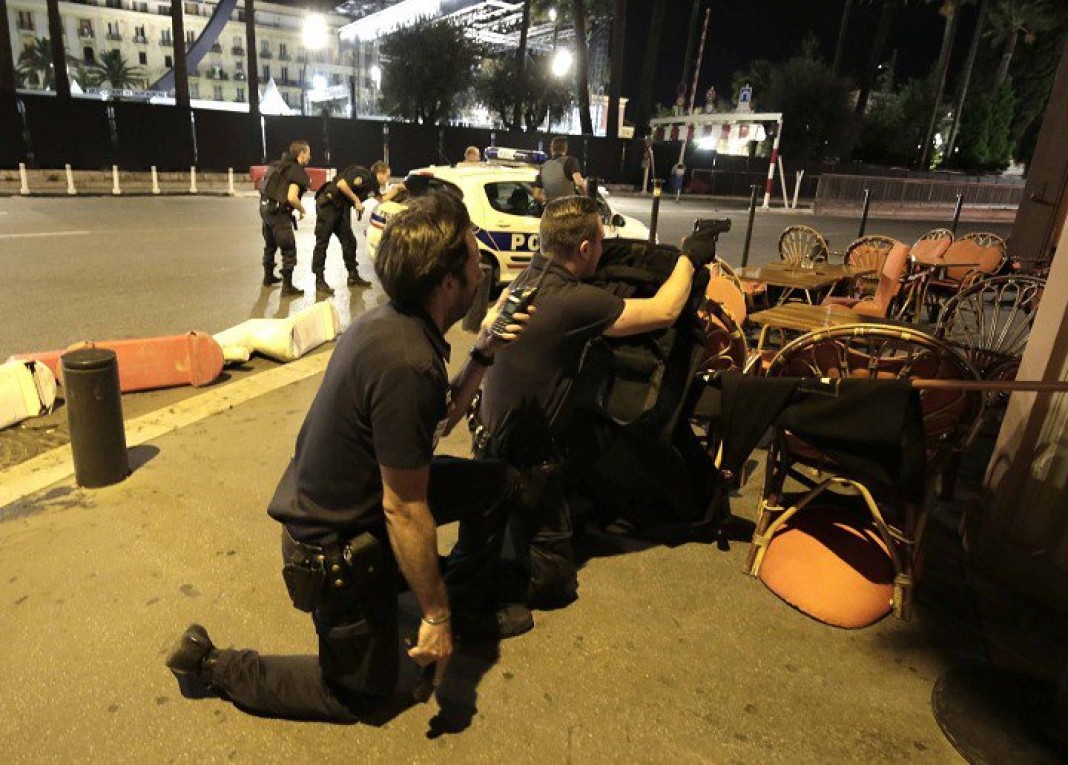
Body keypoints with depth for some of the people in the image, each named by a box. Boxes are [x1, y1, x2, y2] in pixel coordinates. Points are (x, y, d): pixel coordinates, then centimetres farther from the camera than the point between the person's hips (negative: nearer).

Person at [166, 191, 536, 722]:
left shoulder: (389, 320, -4)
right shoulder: (407, 365, -33)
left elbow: (439, 420, 9)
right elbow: (403, 510, -27)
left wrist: (483, 353, -2)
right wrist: (434, 617, -16)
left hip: (333, 499, 9)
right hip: (337, 544, -9)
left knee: (500, 484, 10)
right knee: (362, 690, 15)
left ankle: (469, 609, 28)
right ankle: (212, 665, 21)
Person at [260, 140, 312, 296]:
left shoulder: (279, 164, 12)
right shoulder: (297, 172, -13)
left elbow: (264, 184, 17)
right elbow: (292, 198, -24)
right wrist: (302, 210, -7)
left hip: (265, 207, 9)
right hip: (279, 212, -9)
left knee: (270, 244, 25)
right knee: (289, 250, -2)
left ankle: (268, 277, 41)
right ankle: (287, 287, -2)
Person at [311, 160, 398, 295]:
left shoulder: (373, 185, 11)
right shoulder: (363, 175, -16)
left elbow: (382, 198, 24)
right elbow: (341, 184, -25)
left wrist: (395, 188, 18)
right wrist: (356, 200, -16)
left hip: (341, 208, 9)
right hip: (327, 203, -9)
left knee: (349, 241, 9)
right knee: (322, 242, -5)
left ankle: (353, 276, 18)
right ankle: (319, 280, -3)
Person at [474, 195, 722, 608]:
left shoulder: (529, 276, -1)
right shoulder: (574, 301, -28)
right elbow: (664, 311, -21)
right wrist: (689, 257, -2)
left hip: (493, 425, 9)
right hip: (522, 447, -9)